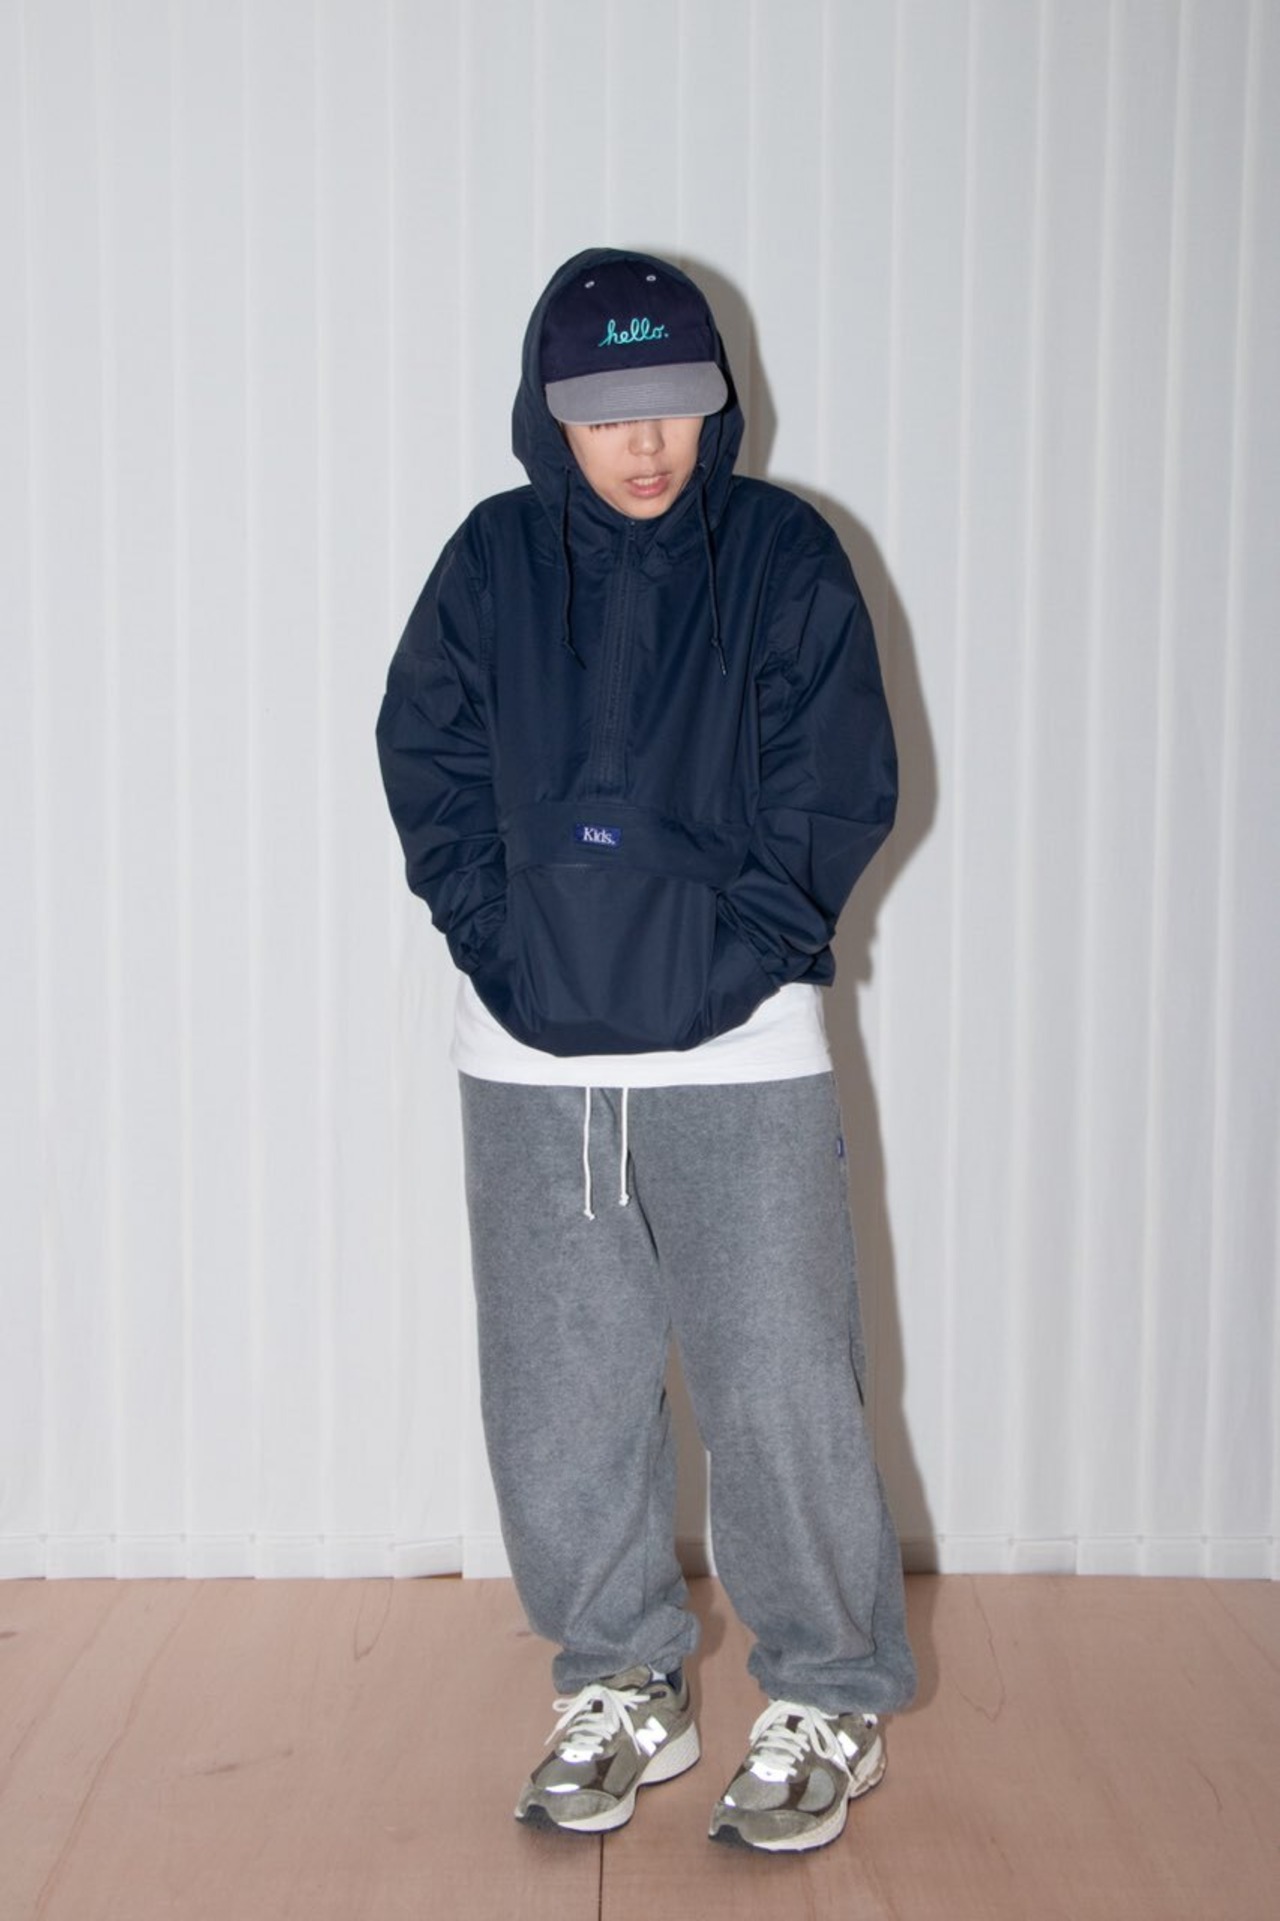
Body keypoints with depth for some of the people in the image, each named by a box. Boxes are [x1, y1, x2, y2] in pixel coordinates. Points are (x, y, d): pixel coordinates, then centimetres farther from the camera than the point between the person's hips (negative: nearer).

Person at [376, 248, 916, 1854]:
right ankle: (621, 1689, 27)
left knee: (778, 1391, -2)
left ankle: (830, 1703, 18)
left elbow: (840, 789, -3)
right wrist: (503, 940, -5)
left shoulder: (784, 557, 0)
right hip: (529, 1064, 3)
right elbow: (428, 770, 6)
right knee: (557, 1404, 9)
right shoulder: (492, 562, 5)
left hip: (741, 1057, -2)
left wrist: (741, 951, -10)